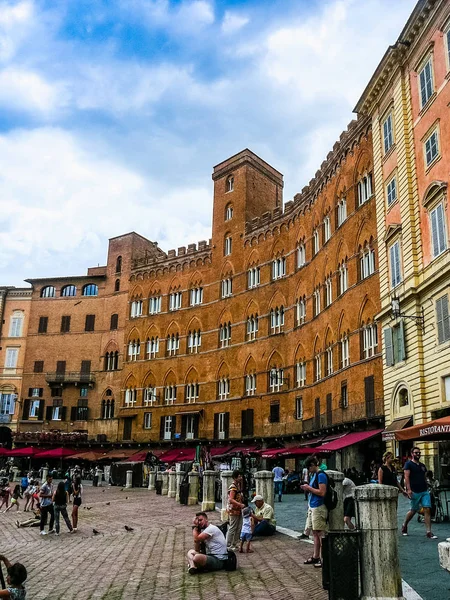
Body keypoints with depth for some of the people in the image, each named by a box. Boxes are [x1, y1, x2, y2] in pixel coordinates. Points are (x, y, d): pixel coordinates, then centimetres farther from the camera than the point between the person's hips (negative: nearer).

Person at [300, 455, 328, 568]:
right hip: (313, 507, 10)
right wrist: (307, 488, 4)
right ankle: (315, 557, 23)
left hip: (319, 508, -10)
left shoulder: (321, 475, -15)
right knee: (315, 533, 15)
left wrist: (309, 488, -14)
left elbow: (322, 492, -22)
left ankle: (323, 558, 2)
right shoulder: (314, 475, 14)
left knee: (320, 533, -4)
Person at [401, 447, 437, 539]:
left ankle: (429, 532, -4)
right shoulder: (408, 464, -4)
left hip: (425, 491, 6)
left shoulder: (422, 465, 17)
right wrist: (408, 489, -21)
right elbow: (406, 477, -12)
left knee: (427, 510, -5)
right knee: (413, 510, 5)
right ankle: (404, 526, 28)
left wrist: (427, 488, 17)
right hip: (415, 492, -5)